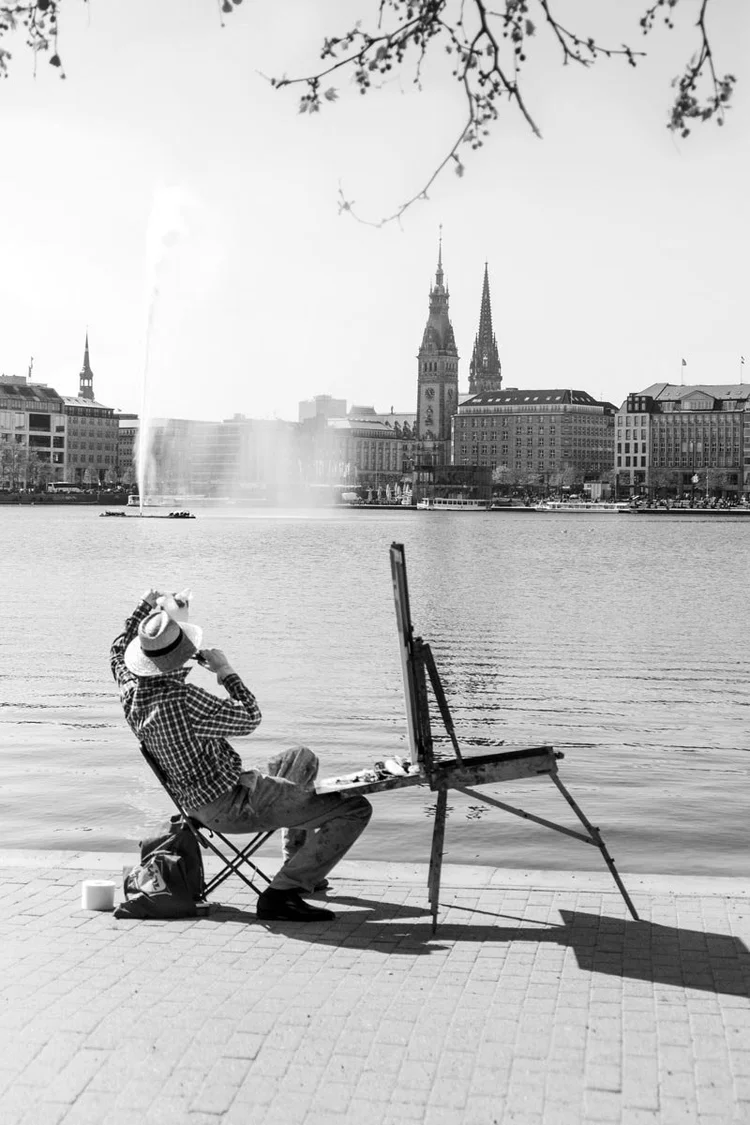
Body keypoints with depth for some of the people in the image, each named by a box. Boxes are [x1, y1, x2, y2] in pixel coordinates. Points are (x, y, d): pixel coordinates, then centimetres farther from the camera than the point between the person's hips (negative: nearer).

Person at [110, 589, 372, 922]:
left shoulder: (130, 686, -6)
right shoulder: (180, 699, -32)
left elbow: (120, 645, 19)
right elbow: (249, 718, -18)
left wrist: (146, 605, 23)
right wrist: (225, 670, -7)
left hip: (200, 803, 10)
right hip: (232, 805, -10)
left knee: (302, 758, 33)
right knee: (356, 809, -11)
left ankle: (298, 865, 37)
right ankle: (283, 892, -11)